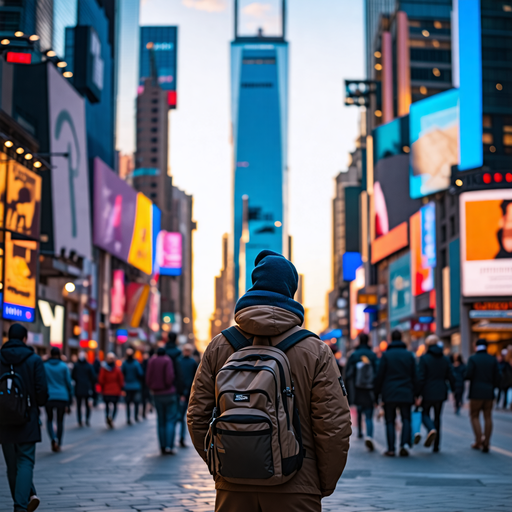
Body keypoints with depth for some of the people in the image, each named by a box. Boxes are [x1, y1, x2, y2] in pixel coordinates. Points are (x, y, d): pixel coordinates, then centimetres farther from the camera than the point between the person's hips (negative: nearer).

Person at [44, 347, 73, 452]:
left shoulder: (45, 366, 0)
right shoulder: (64, 366, -2)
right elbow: (68, 383, 0)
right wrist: (70, 399, 8)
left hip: (49, 397, 0)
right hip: (62, 397, 0)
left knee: (49, 420, 15)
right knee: (60, 421, 12)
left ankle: (53, 439, -9)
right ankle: (58, 444, 14)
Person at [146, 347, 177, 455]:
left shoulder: (151, 361, 5)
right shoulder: (167, 361, -8)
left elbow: (148, 379, 3)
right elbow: (169, 378, -16)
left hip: (157, 395, 4)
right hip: (169, 393, -4)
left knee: (161, 421, 9)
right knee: (171, 420, -2)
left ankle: (162, 447, 7)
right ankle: (169, 446, -13)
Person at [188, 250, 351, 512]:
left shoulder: (218, 347, 1)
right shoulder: (315, 352, -7)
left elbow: (197, 416, 3)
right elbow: (334, 426, -9)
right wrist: (325, 484, 4)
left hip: (233, 490, 2)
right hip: (295, 491, -2)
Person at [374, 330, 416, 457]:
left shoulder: (386, 355, -3)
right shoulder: (409, 355, 6)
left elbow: (379, 376, -4)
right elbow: (414, 376, 8)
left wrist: (376, 393, 4)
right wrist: (413, 394, 14)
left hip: (389, 394, -2)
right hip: (406, 394, 2)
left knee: (390, 421, 3)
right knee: (406, 419, 10)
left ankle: (391, 449, -1)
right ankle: (405, 443, -10)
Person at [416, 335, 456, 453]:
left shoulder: (424, 358, -10)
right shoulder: (445, 359, 4)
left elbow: (420, 378, -15)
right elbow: (451, 377, 4)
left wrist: (417, 395, -12)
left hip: (427, 393, -4)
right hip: (440, 393, 4)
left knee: (425, 414, 13)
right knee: (437, 417, 13)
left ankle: (431, 429, -20)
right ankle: (436, 446, 13)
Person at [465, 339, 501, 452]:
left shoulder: (473, 359, -5)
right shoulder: (493, 359, 4)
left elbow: (468, 376, -13)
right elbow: (497, 376, 2)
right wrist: (494, 387, 14)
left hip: (476, 392, -3)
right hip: (489, 392, 3)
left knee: (474, 416, 7)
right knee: (488, 417, 8)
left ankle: (478, 442, -2)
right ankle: (486, 443, 8)